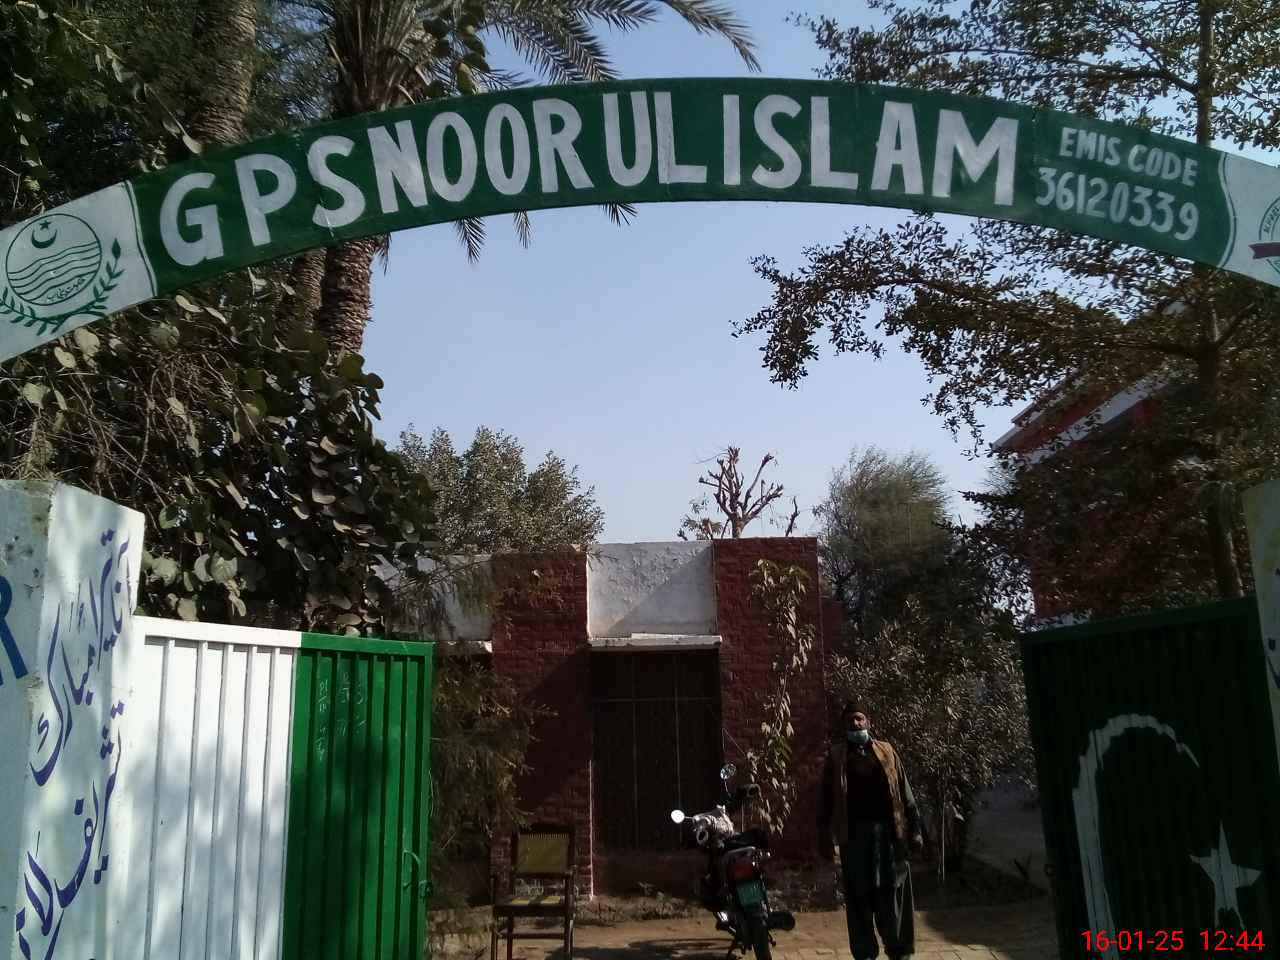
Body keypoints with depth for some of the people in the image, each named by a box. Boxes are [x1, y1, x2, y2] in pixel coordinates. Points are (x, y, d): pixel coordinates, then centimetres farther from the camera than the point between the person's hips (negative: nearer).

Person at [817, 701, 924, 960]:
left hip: (887, 832, 1)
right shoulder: (836, 756, 4)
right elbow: (825, 800, 4)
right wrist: (825, 839, 0)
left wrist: (914, 829, 3)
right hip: (855, 834, -1)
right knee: (859, 898, 4)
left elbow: (905, 794, 8)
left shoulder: (887, 752, 8)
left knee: (893, 897, 4)